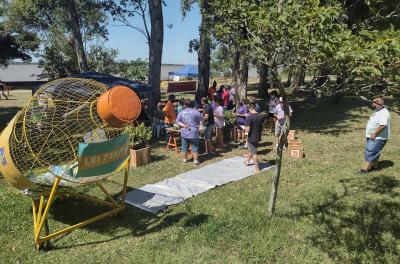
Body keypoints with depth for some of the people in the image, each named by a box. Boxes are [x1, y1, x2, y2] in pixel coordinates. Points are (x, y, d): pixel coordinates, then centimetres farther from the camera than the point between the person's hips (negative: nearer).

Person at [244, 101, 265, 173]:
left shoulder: (249, 117, -23)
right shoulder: (261, 116, -3)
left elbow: (248, 130, -24)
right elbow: (262, 127, 8)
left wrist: (244, 128, -4)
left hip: (251, 138, -6)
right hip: (258, 137, 6)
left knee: (253, 152, 6)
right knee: (251, 150, 27)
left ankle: (257, 168, 13)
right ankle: (247, 161, 48)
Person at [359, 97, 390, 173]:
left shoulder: (383, 113, -22)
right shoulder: (378, 111, 12)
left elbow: (382, 125, -32)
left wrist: (374, 134, -28)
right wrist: (373, 134, 18)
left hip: (378, 138, -10)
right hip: (374, 137, 10)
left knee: (370, 152, -11)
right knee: (374, 152, 20)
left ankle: (365, 169, -10)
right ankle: (374, 166, 32)